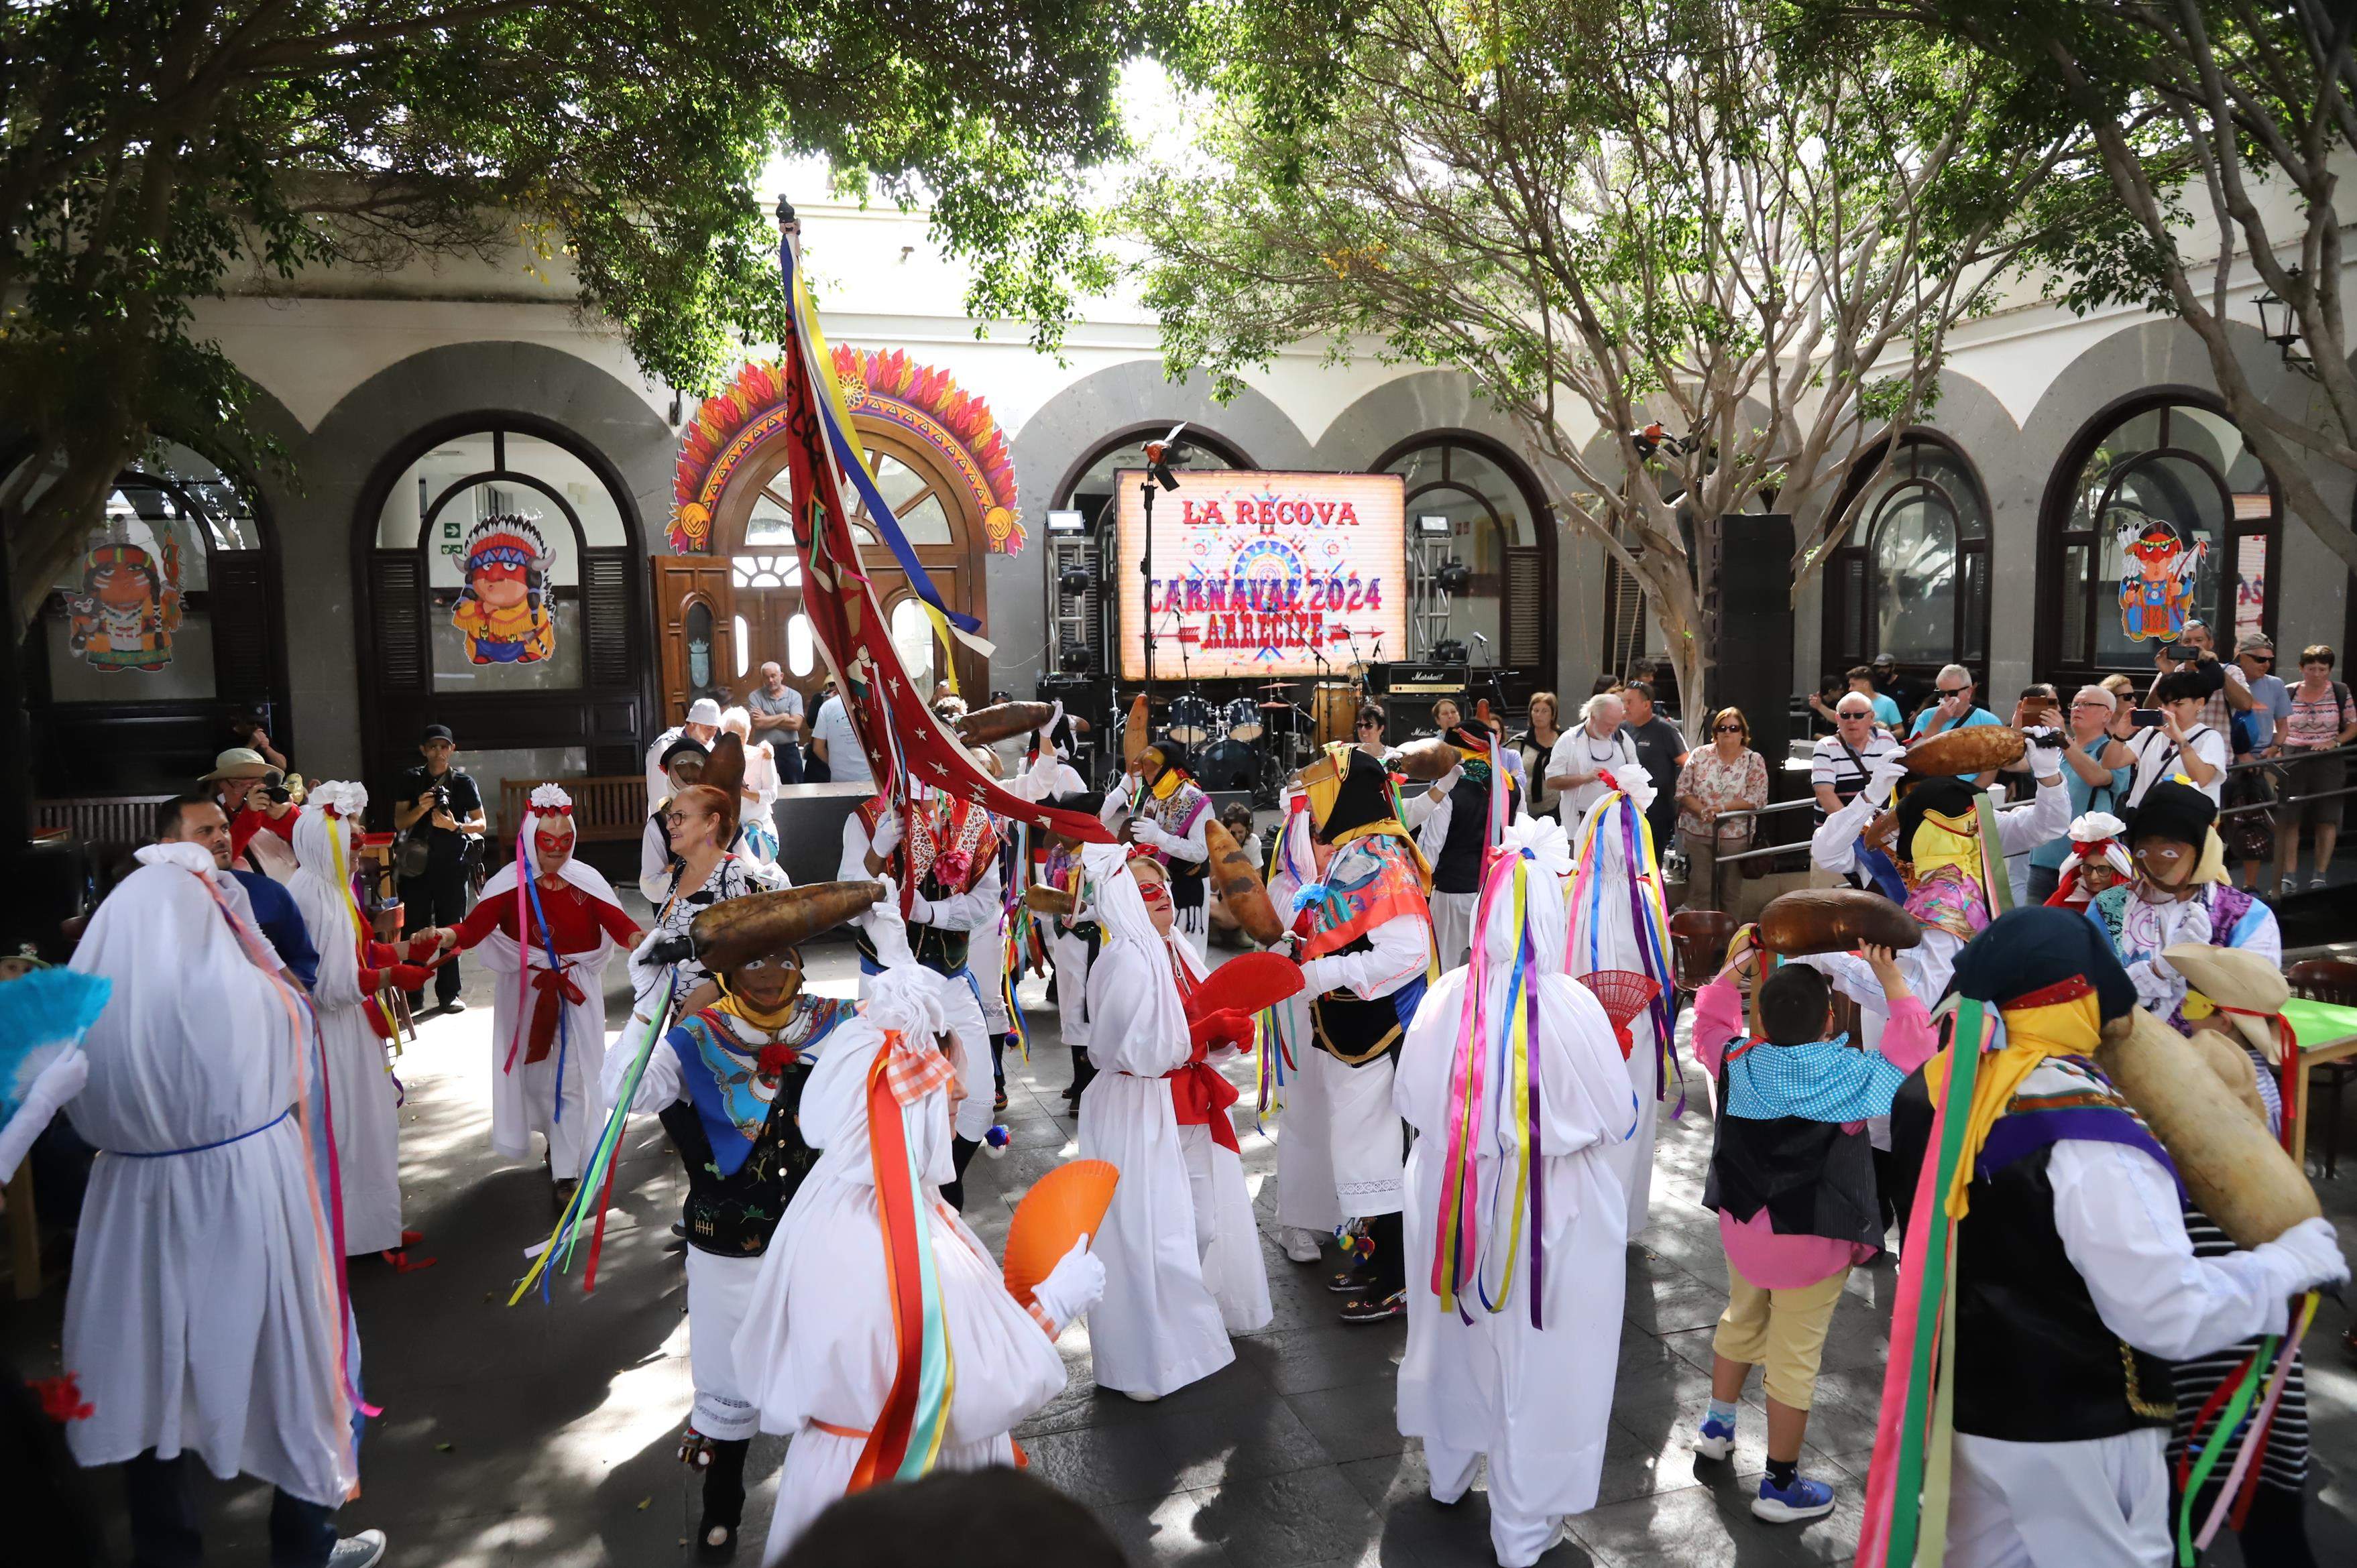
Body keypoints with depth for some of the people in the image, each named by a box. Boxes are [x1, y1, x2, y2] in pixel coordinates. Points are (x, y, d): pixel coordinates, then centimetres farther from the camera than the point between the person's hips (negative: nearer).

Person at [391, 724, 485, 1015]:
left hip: (453, 863, -1)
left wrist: (455, 826, -17)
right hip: (418, 860, 1)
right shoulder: (409, 781, 7)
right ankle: (413, 996, 4)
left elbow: (481, 824, 2)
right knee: (415, 928, 0)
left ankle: (448, 994, 9)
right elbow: (400, 823, 3)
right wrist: (420, 808, -16)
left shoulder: (463, 782, 3)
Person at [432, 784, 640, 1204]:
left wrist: (640, 941, -37)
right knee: (533, 1070, 14)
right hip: (525, 992, 1)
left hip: (576, 994, -1)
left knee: (572, 1076, -1)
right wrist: (444, 936, -38)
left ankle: (566, 1172, 6)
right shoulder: (510, 883, -9)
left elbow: (621, 925, -15)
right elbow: (474, 928, -17)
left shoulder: (587, 881, -8)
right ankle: (555, 1135, 42)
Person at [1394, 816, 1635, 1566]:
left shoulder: (1447, 998, -14)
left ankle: (1448, 1471, 46)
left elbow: (1411, 1099, -3)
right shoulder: (1570, 1007, -22)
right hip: (1549, 1213, -3)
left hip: (1456, 1202, 4)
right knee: (1535, 1355, 12)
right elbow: (1615, 1117, -12)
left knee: (1463, 1335, 24)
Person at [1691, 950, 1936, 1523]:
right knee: (1795, 1357, 6)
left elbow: (1710, 1023, 11)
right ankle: (1780, 1487, 17)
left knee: (1741, 1320, 28)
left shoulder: (1738, 1063, -9)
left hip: (1742, 1225, 5)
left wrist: (1736, 967, 14)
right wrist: (1891, 980, -8)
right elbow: (1913, 1054, -8)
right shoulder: (1850, 1075, -20)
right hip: (1811, 1241, -5)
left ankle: (1717, 1425, 46)